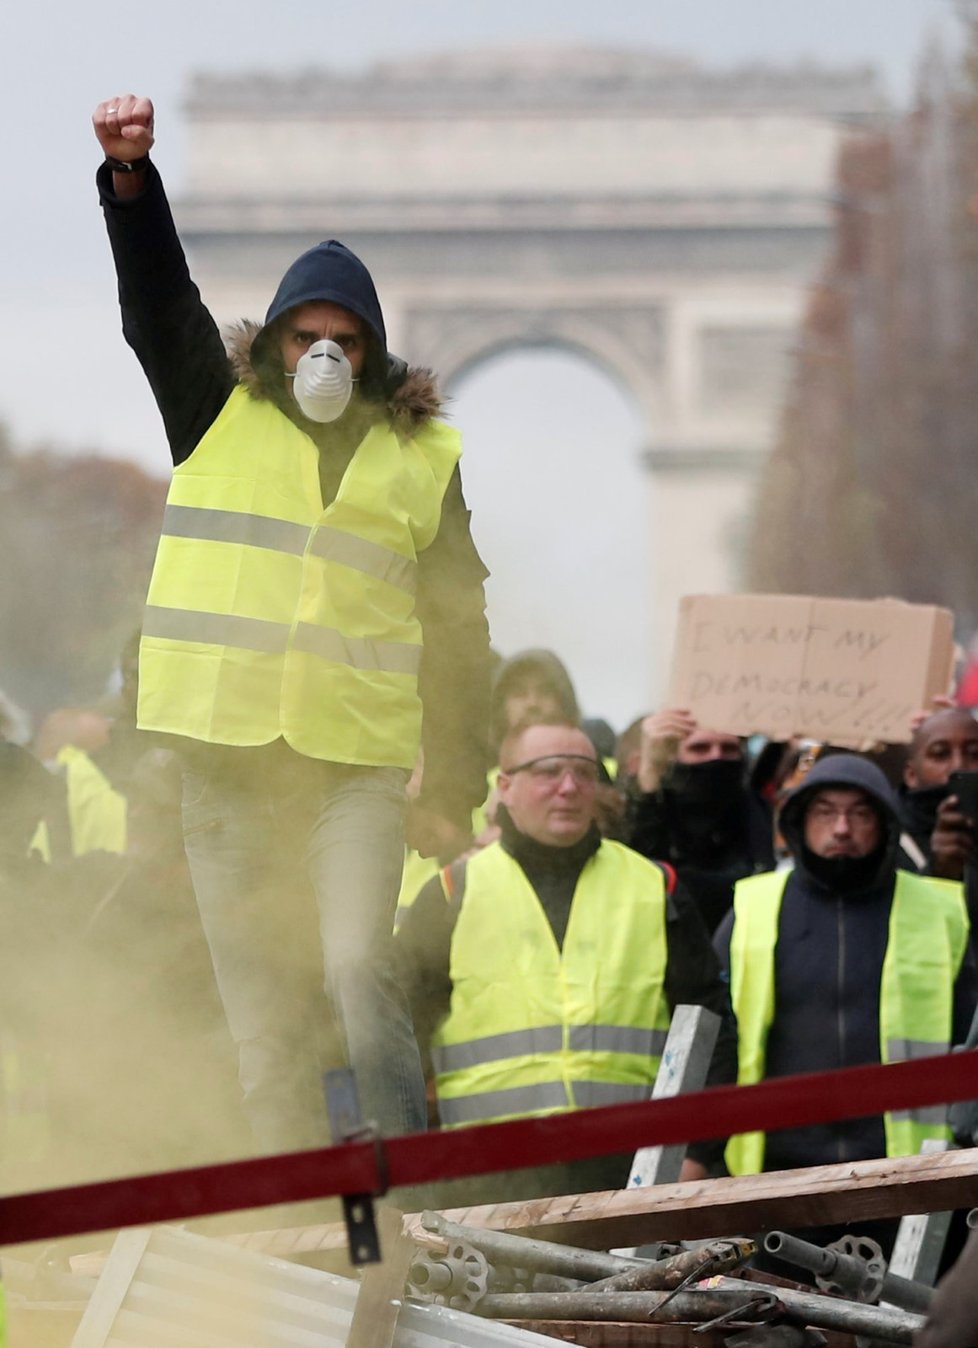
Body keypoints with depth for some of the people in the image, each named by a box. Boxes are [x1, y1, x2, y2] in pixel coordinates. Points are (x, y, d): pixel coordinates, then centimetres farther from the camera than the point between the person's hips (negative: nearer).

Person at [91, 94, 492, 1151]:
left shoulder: (423, 458, 10)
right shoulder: (217, 414, 9)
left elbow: (457, 627, 14)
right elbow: (159, 300, -6)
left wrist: (454, 783, 11)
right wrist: (131, 178, -23)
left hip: (358, 756, -1)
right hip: (226, 751, 1)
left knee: (356, 966, -20)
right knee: (262, 1017, 2)